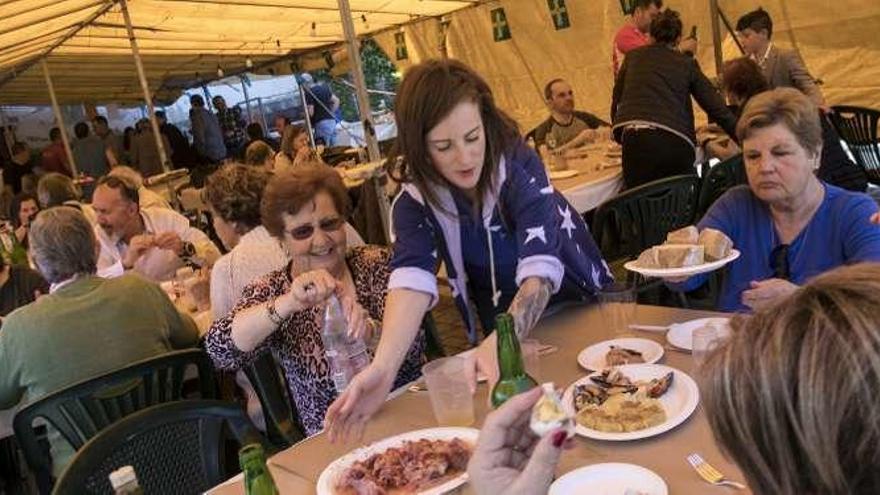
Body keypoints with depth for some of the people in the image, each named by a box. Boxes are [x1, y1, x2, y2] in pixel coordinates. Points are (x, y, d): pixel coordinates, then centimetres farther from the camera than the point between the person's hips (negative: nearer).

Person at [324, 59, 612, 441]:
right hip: (500, 329, 1)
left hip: (571, 307, -1)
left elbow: (540, 267, -37)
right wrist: (383, 367, -52)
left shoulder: (519, 165, -25)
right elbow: (412, 279, -35)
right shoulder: (415, 197, -19)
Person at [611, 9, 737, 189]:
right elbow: (716, 107, 14)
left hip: (636, 138, 0)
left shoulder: (633, 56, 21)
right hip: (675, 141, 0)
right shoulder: (687, 63, 19)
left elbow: (616, 101, 25)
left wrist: (620, 133, 40)